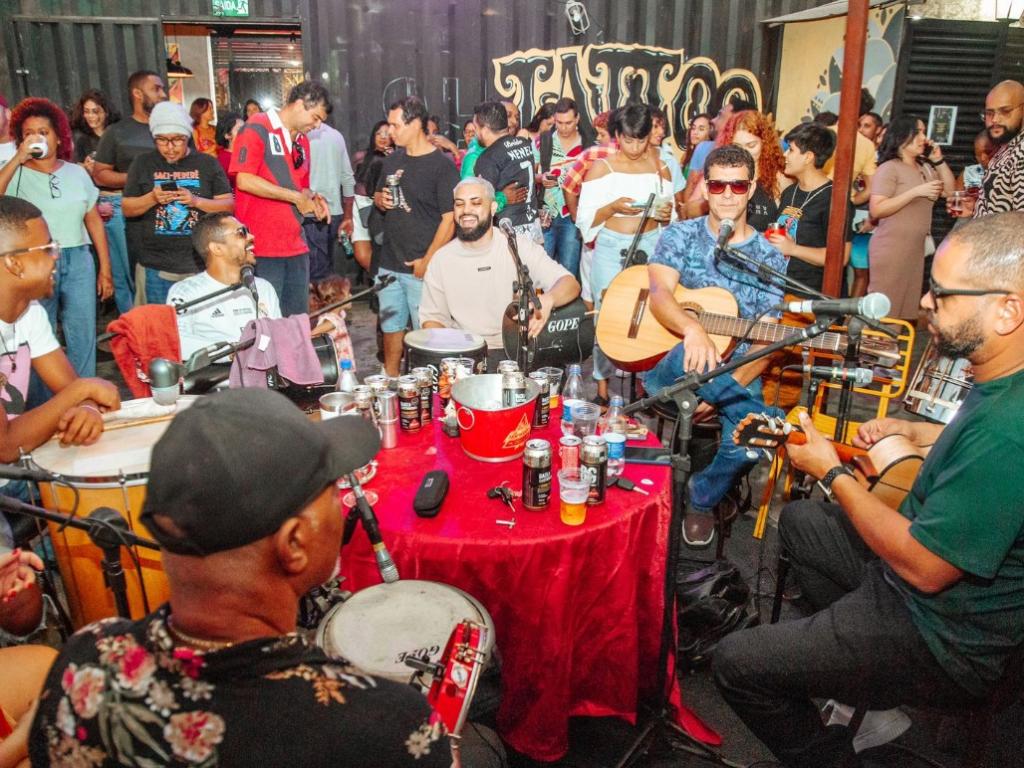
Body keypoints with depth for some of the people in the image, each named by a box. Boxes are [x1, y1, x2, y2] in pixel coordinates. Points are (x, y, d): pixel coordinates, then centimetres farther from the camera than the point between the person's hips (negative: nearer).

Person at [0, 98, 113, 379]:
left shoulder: (77, 173, 8)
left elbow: (94, 222, 10)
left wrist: (105, 269, 8)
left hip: (78, 261, 2)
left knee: (83, 339, 6)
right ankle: (42, 401, 17)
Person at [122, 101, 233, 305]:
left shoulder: (206, 163, 5)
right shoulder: (143, 163, 7)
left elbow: (228, 205, 1)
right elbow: (127, 209, 7)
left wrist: (196, 201, -15)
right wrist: (152, 198, -12)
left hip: (200, 264, -1)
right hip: (158, 267, 1)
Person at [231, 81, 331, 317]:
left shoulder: (302, 141, 17)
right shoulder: (257, 128, -6)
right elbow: (244, 180, -17)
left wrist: (312, 198, 5)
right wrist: (295, 197, -12)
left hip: (296, 245, 8)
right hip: (263, 248, -7)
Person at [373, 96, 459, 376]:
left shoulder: (442, 166, -10)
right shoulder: (392, 160, 11)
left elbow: (449, 219, -14)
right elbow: (377, 196, 25)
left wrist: (428, 261, -17)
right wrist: (380, 200, 0)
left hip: (422, 268, -7)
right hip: (389, 263, 7)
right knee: (390, 326, 16)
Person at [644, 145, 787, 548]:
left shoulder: (770, 259, 4)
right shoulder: (680, 236, 4)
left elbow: (763, 343, -2)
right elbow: (659, 294, -15)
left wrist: (722, 391, -19)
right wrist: (692, 329, -38)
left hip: (735, 373, 3)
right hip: (666, 365, -2)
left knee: (756, 435, -25)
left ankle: (702, 496, 5)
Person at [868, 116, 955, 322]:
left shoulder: (925, 167, 14)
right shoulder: (890, 168, -9)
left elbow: (950, 191, 14)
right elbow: (876, 210, -18)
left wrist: (939, 160, 5)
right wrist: (916, 191, -22)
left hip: (916, 248, 8)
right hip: (891, 249, -8)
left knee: (906, 309, 12)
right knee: (883, 310, -5)